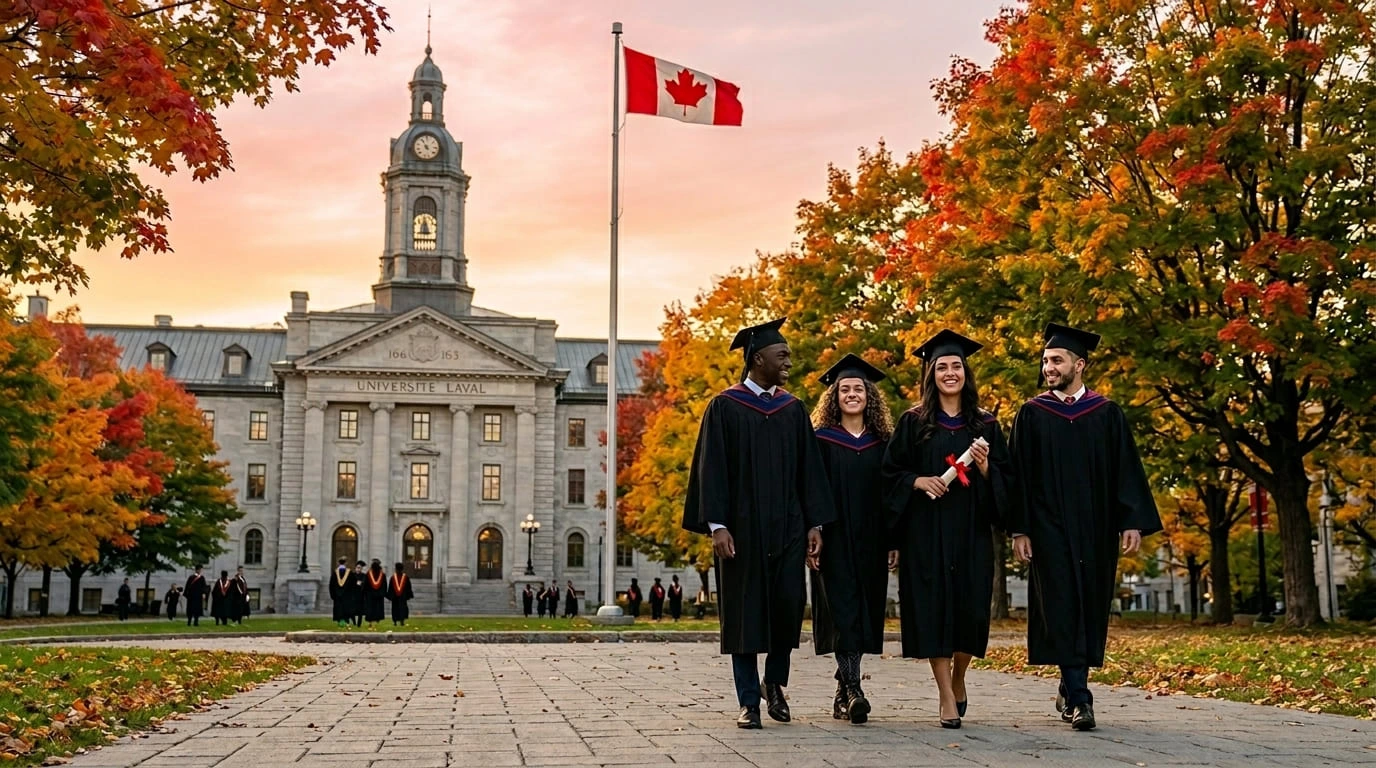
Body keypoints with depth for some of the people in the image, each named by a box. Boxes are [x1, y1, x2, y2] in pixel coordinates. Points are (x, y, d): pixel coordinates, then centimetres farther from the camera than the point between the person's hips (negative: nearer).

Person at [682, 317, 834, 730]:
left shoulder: (792, 409, 11)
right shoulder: (725, 407, -1)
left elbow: (808, 468, 10)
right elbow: (712, 468, -5)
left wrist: (814, 522, 3)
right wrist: (716, 525, -13)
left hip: (787, 526, 3)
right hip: (742, 526, -3)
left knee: (789, 603, -4)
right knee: (744, 613, 1)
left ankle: (775, 682, 21)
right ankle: (749, 702, 9)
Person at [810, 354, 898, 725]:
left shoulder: (882, 443, 10)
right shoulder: (821, 440, 2)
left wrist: (893, 540, 3)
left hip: (869, 540, 4)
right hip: (834, 538, -3)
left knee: (864, 611, 6)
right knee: (843, 609, -11)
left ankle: (843, 691, 18)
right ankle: (852, 689, -16)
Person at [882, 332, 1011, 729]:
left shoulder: (985, 424, 9)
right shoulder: (913, 422, 5)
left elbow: (1005, 478, 9)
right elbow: (891, 471, 4)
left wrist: (984, 466, -11)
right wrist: (918, 481, -13)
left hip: (970, 531, 1)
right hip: (925, 530, -1)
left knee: (971, 609, -1)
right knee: (933, 607, -5)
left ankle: (958, 680, 25)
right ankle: (946, 696, 3)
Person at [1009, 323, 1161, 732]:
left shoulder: (1107, 414, 7)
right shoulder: (1032, 414, 4)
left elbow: (1126, 470, 4)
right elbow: (1019, 474, 2)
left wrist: (1133, 521, -5)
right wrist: (1019, 528, -5)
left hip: (1095, 529, 2)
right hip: (1050, 528, -2)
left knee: (1090, 609, 7)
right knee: (1063, 608, -9)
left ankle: (1071, 690, 22)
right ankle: (1078, 699, -12)